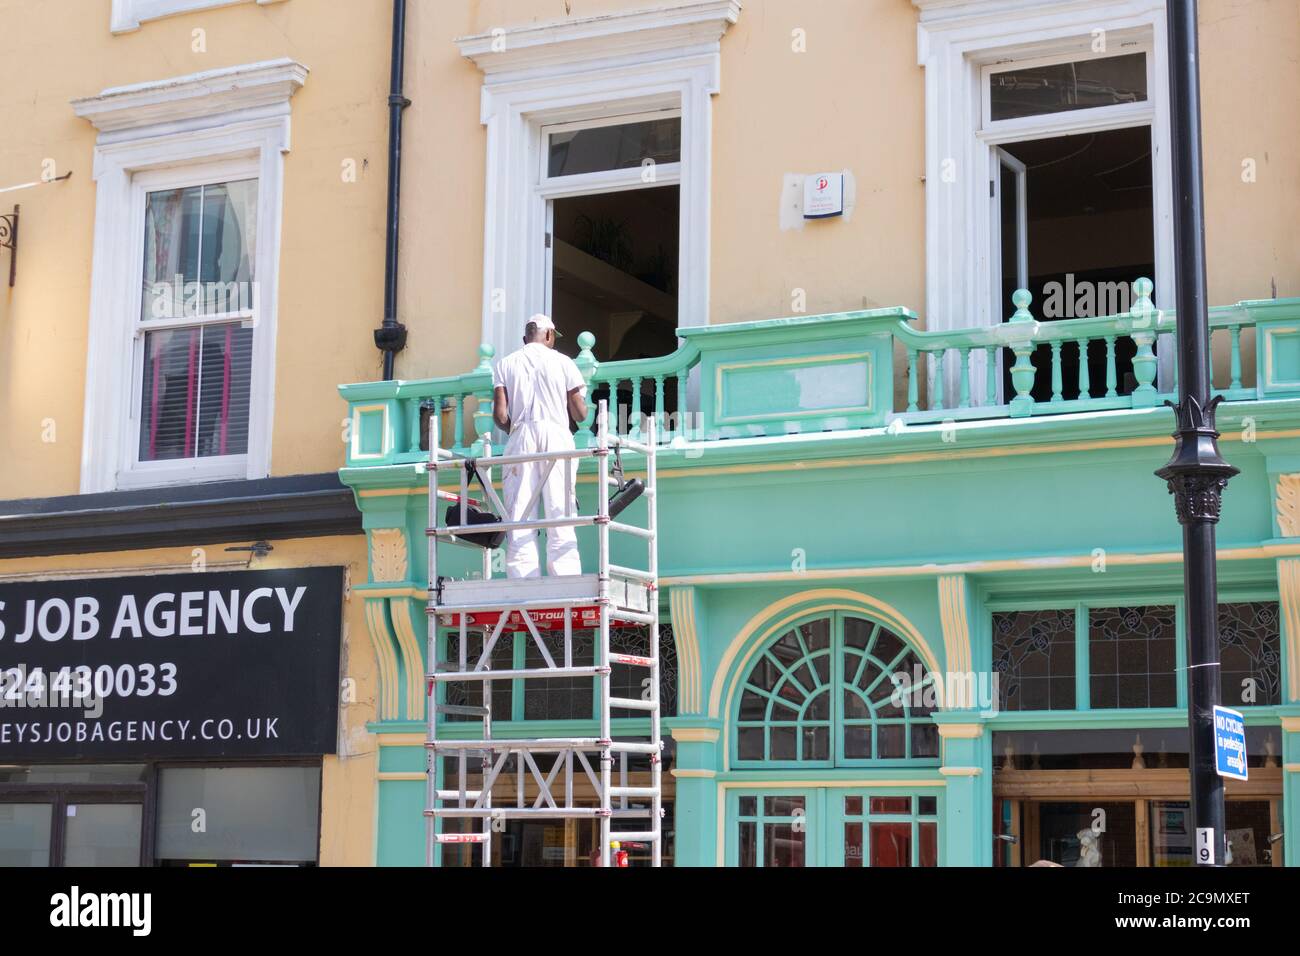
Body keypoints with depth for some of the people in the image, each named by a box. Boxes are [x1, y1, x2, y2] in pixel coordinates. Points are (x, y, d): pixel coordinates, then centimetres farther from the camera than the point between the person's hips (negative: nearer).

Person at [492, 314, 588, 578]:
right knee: (561, 519, -3)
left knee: (519, 518, -1)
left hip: (520, 438, 1)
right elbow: (580, 414, 5)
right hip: (557, 437, -1)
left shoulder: (506, 364, 10)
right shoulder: (562, 362, 7)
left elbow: (500, 415, 1)